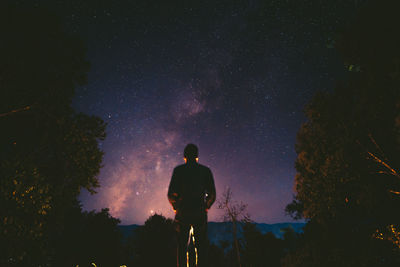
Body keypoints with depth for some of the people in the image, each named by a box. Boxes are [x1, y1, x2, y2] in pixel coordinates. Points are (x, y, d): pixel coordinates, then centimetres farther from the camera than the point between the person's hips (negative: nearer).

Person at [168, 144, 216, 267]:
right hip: (200, 213, 1)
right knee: (201, 245, 7)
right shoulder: (206, 170, 6)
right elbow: (212, 194, 3)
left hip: (182, 212, 0)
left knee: (181, 245, 9)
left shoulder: (178, 170, 2)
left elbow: (171, 194, -3)